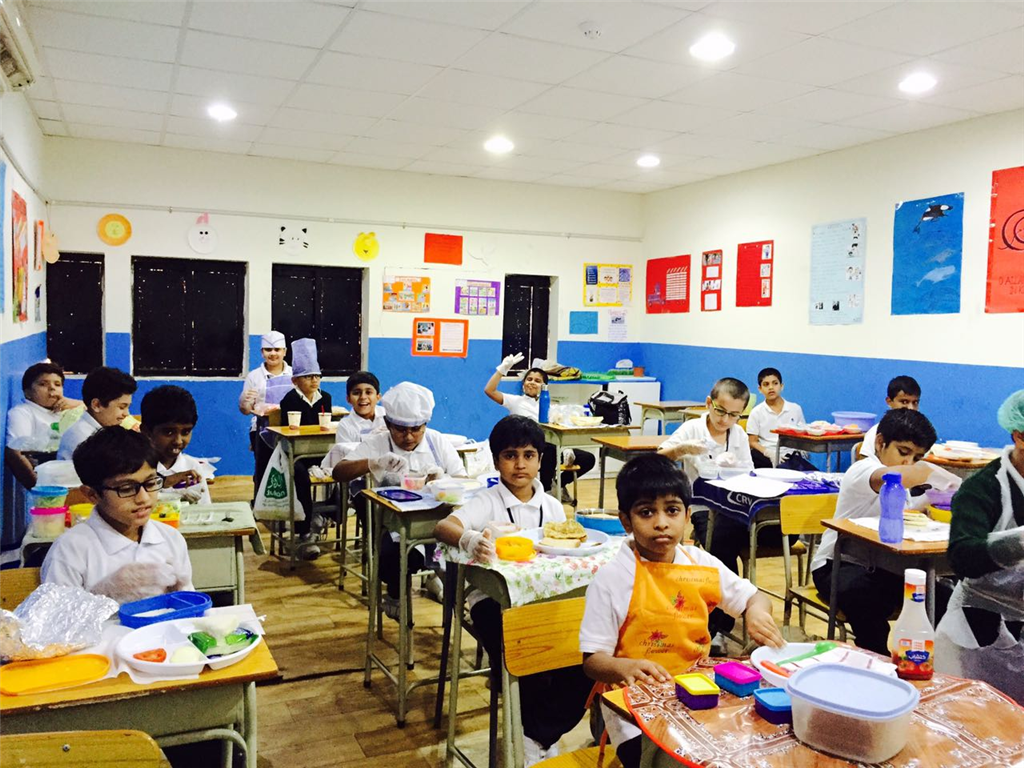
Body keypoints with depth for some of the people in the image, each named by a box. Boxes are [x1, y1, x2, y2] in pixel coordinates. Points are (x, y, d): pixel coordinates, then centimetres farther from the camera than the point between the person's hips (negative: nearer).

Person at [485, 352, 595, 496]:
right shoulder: (516, 401, 11)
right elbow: (489, 390, -1)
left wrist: (566, 449, -7)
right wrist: (503, 368, -7)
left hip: (550, 449, 5)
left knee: (588, 458, -12)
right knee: (549, 449, -39)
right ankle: (545, 488, -17)